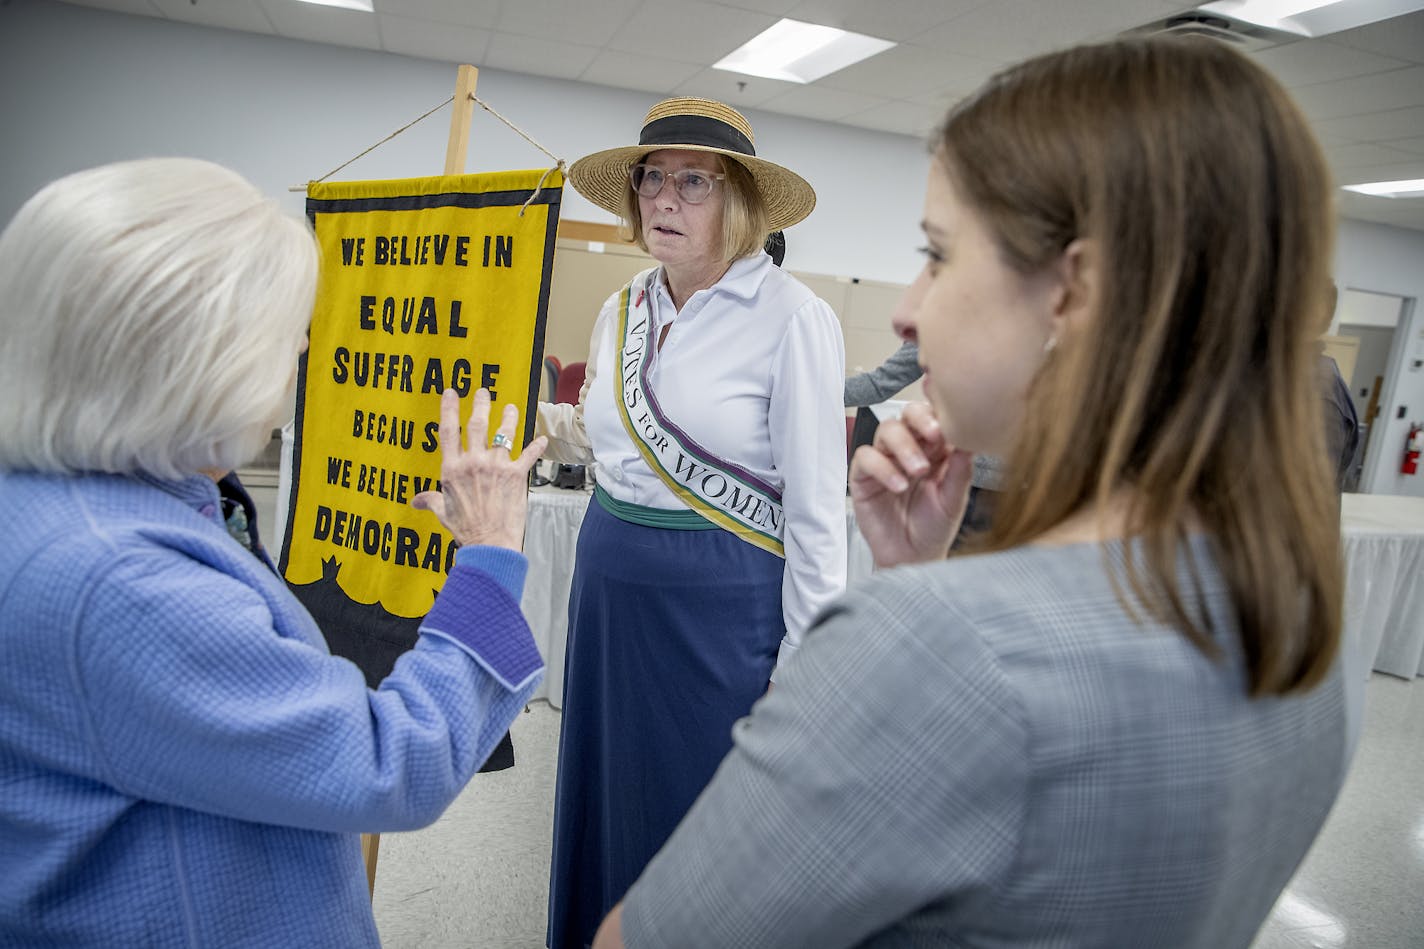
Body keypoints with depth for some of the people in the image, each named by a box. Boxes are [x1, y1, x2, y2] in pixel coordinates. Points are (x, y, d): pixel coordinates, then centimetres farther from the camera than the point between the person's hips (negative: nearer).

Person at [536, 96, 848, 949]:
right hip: (611, 581, 7)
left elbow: (816, 512, -14)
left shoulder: (792, 318, -14)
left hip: (720, 597, -6)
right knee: (606, 792, 22)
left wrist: (803, 669, -13)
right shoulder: (622, 312, 6)